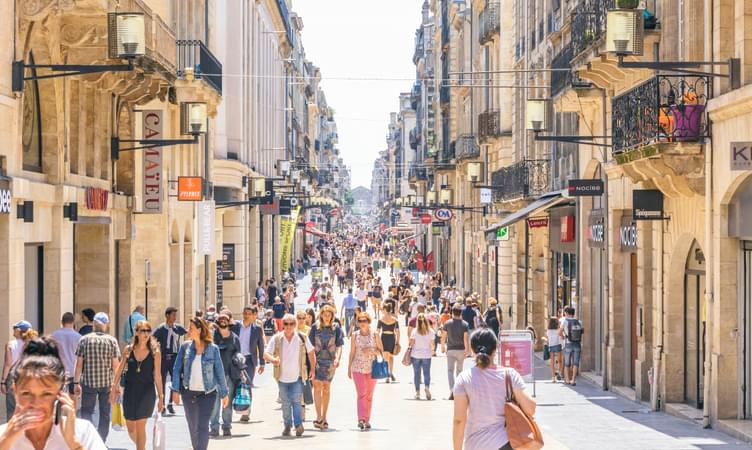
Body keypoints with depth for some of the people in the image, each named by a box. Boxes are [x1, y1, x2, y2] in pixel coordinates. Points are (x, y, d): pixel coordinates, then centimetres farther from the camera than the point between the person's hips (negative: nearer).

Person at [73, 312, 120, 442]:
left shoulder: (84, 340, -3)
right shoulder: (112, 341, -3)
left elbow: (79, 364, -3)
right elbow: (115, 365, -3)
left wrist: (77, 382, 3)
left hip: (88, 382, -1)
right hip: (107, 383, 1)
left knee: (86, 412, 8)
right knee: (105, 414, 11)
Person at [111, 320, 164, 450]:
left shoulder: (155, 352, -5)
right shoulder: (128, 349, 1)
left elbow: (157, 376, -1)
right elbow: (120, 369, 9)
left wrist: (161, 397, 0)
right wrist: (114, 388, 7)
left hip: (147, 392, -3)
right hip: (130, 391, 3)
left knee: (140, 426, -10)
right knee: (130, 428, 10)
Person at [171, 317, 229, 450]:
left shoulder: (212, 349, -6)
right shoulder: (185, 346, -1)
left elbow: (219, 372, 0)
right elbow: (177, 369, 2)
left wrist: (224, 393, 2)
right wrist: (175, 390, -5)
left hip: (207, 394, -3)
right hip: (188, 393, 3)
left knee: (202, 426, -10)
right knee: (192, 426, 14)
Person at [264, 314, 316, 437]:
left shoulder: (302, 338, -2)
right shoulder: (276, 339, -3)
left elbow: (311, 353, 10)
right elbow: (266, 354, -7)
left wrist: (312, 369, 6)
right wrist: (273, 360, -29)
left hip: (297, 376, -2)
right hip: (282, 376, 2)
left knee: (296, 401, -12)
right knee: (285, 403, 11)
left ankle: (298, 425, -12)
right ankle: (287, 426, 21)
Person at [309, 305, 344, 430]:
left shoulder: (336, 328, 3)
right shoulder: (315, 327, 2)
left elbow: (339, 345, -1)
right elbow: (311, 345, 4)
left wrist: (338, 358, -17)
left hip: (330, 361, 1)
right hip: (317, 360, -1)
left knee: (326, 388, 8)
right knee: (317, 386, -13)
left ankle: (324, 418, 16)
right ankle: (319, 417, -18)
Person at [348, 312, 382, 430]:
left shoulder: (375, 335, 1)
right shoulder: (355, 336, 2)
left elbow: (381, 351, 4)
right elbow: (352, 353, 8)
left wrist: (371, 350, -15)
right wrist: (349, 368, 8)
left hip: (372, 368, 1)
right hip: (358, 368, -1)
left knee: (369, 395, 7)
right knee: (361, 393, -14)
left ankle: (367, 420, 15)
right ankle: (361, 419, -20)